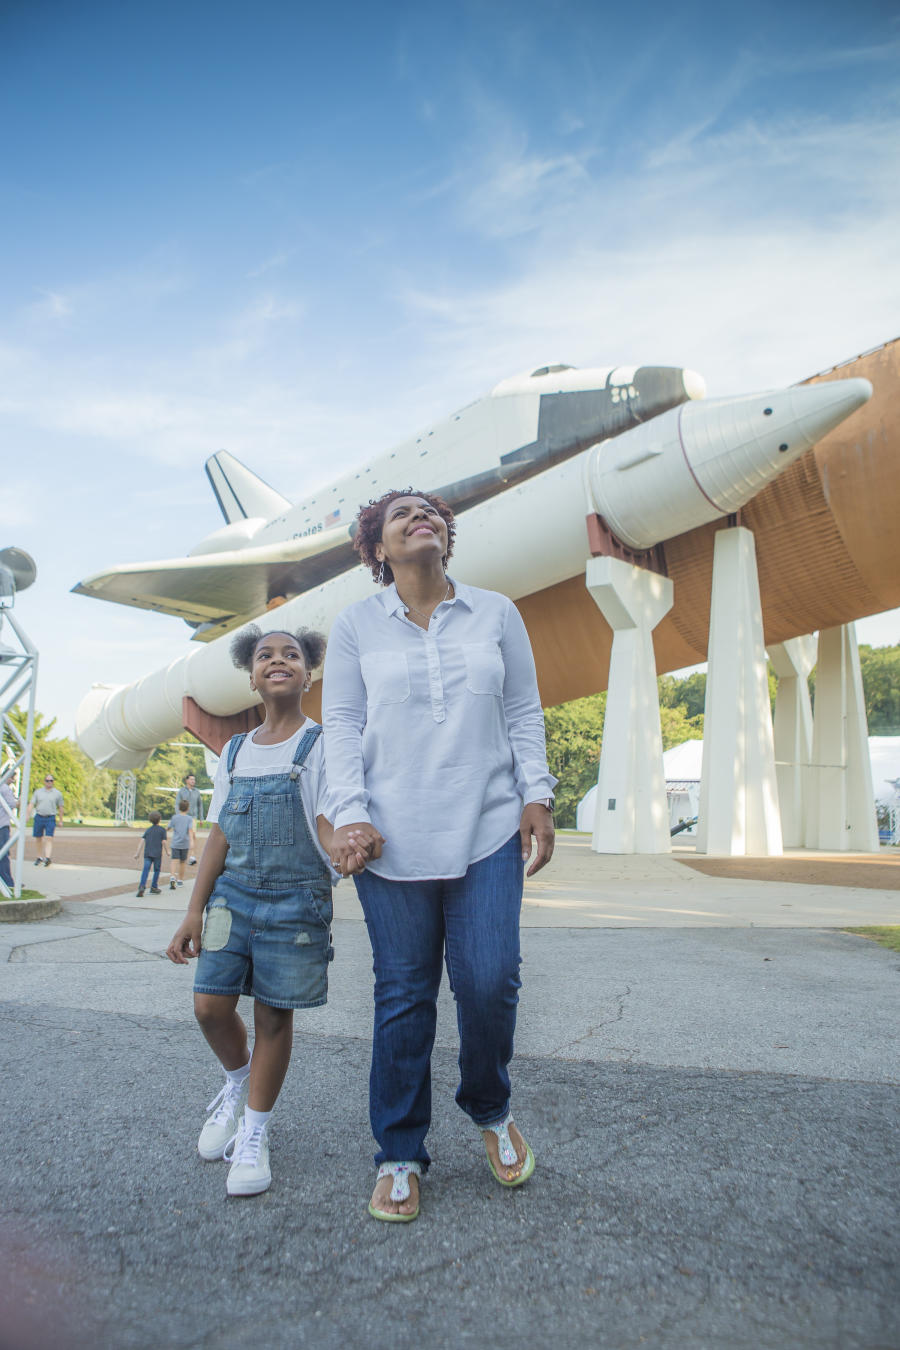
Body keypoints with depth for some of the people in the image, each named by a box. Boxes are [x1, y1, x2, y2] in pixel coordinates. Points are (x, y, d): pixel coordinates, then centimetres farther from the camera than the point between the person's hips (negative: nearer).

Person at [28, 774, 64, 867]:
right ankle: (39, 857, 23)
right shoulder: (38, 792, 9)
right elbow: (31, 804, 4)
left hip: (51, 819, -2)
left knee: (49, 839, -12)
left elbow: (60, 807, 10)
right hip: (39, 817, 2)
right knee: (39, 839, 9)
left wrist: (60, 820, 10)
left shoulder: (57, 793, 6)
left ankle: (47, 858, -20)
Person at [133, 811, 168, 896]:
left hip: (147, 853, 3)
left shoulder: (148, 830, 12)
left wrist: (137, 852, 6)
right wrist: (167, 851, 7)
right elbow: (164, 842, -5)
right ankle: (153, 888, 12)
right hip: (157, 854, -3)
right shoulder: (162, 830, 1)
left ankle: (142, 886, -22)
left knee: (145, 869, -4)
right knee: (156, 870, 10)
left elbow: (142, 841, 5)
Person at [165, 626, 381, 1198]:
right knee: (211, 1005, 1)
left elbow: (326, 822, -14)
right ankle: (237, 1084, 33)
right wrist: (195, 912, 8)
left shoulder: (320, 743, -5)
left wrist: (350, 844, -38)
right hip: (233, 894, 4)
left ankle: (255, 1133, 24)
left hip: (295, 899, -4)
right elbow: (220, 836, 11)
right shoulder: (235, 752, 9)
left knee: (274, 1015, 5)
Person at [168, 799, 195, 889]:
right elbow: (190, 830, -13)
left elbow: (169, 827, 13)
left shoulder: (174, 817, 3)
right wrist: (191, 842, -22)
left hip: (175, 844, 0)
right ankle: (180, 880, 23)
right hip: (185, 844, 0)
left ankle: (173, 877, -29)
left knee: (174, 861, -6)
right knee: (182, 862, 13)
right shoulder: (189, 818, -1)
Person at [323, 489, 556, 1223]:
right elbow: (342, 724, 4)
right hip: (394, 835, -1)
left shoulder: (497, 613, 10)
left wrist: (537, 793, 2)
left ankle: (491, 1112, 29)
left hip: (487, 830, 1)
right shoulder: (356, 625, 7)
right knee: (403, 995, 5)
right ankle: (400, 1156, 23)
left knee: (490, 981, -2)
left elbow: (525, 712, 11)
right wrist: (350, 812, -6)